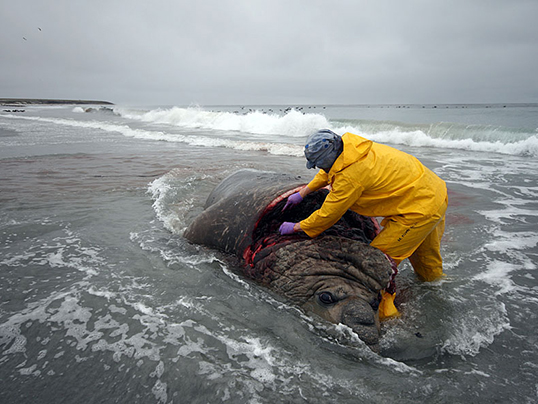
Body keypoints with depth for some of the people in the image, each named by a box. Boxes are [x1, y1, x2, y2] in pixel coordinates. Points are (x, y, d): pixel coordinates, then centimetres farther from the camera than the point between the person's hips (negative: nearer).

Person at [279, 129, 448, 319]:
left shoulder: (350, 176, -28)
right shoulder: (349, 145, -1)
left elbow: (327, 215, -16)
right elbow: (329, 171, 19)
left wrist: (296, 227, -2)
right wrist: (302, 193, 24)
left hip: (420, 208, -10)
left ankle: (383, 311, 8)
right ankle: (432, 277, 59)